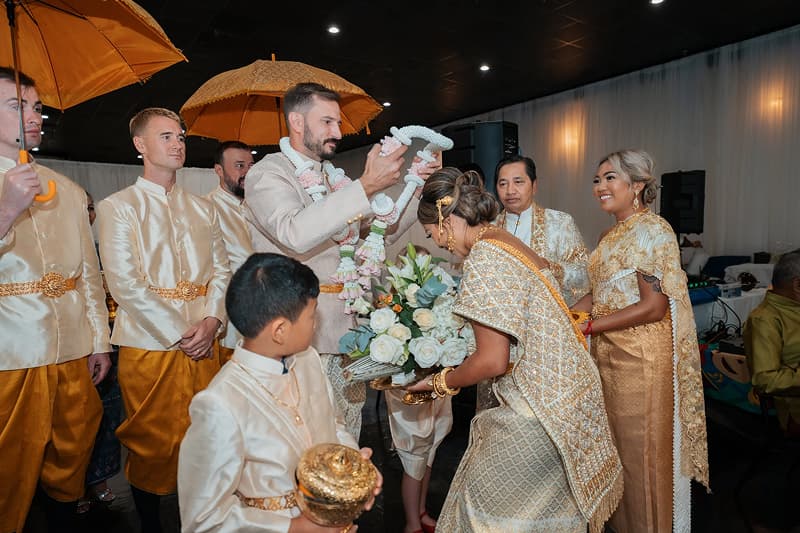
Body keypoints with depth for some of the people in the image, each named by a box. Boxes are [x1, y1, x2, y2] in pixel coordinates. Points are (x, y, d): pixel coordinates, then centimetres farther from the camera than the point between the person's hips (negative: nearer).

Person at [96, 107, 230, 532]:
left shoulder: (202, 209, 14)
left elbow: (221, 270, 9)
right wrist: (179, 333, -13)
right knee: (150, 445, 7)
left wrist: (211, 321, -8)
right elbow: (124, 283, -10)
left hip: (202, 345, 4)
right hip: (149, 346, -4)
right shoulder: (117, 207, -1)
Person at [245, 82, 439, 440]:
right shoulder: (266, 174, -6)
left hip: (346, 327, 7)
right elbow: (296, 233, -27)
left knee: (349, 426, 13)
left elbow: (383, 231, 18)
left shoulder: (334, 179, 16)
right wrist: (366, 186, -29)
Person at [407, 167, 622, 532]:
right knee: (541, 502, 23)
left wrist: (441, 383, -4)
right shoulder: (506, 242, 7)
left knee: (486, 501, 9)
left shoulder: (483, 259, -22)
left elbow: (492, 361, -21)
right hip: (564, 390, 9)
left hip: (543, 405, -9)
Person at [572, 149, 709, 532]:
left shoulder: (652, 230, -13)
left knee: (643, 451, 6)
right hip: (609, 353, 8)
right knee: (617, 443, 18)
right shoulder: (610, 235, 12)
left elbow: (654, 307, -19)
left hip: (643, 356, -8)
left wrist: (588, 327, -20)